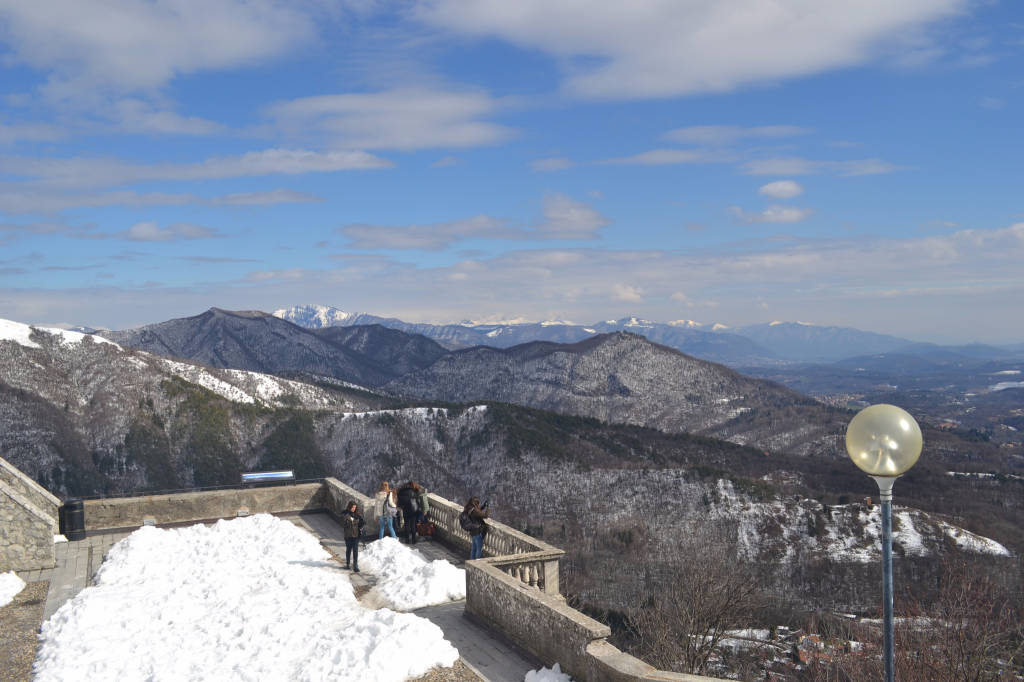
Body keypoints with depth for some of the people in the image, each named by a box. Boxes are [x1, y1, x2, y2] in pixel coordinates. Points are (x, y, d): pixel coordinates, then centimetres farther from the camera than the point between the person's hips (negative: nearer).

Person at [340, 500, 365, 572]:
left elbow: (360, 524, 9)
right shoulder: (345, 514, -7)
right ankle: (347, 563, 34)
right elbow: (343, 525, -9)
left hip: (356, 535, 1)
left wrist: (363, 523, -10)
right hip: (348, 535, -1)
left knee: (355, 550, -5)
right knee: (348, 549, 14)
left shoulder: (357, 515, 1)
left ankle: (355, 566, -4)